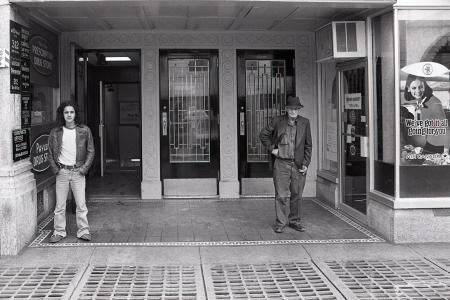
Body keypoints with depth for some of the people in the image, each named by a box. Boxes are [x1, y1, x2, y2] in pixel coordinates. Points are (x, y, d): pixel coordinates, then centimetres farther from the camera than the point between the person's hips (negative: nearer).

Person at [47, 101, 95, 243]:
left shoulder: (84, 130, 2)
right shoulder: (55, 132, 3)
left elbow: (91, 151, 5)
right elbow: (50, 153, 10)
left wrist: (84, 168, -4)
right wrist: (55, 168, -1)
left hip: (78, 172, -1)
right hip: (62, 172, 1)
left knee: (81, 204, 1)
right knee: (60, 205, 5)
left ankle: (83, 231, 11)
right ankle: (59, 232, 16)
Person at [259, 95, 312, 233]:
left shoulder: (305, 122, 5)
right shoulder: (277, 121, 0)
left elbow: (308, 145, 8)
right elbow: (263, 134, 12)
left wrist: (305, 164, 1)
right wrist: (271, 149, 1)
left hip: (298, 164, 2)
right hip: (281, 163, -2)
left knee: (296, 195, 8)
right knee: (281, 195, -4)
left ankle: (295, 221, 22)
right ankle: (280, 223, 5)